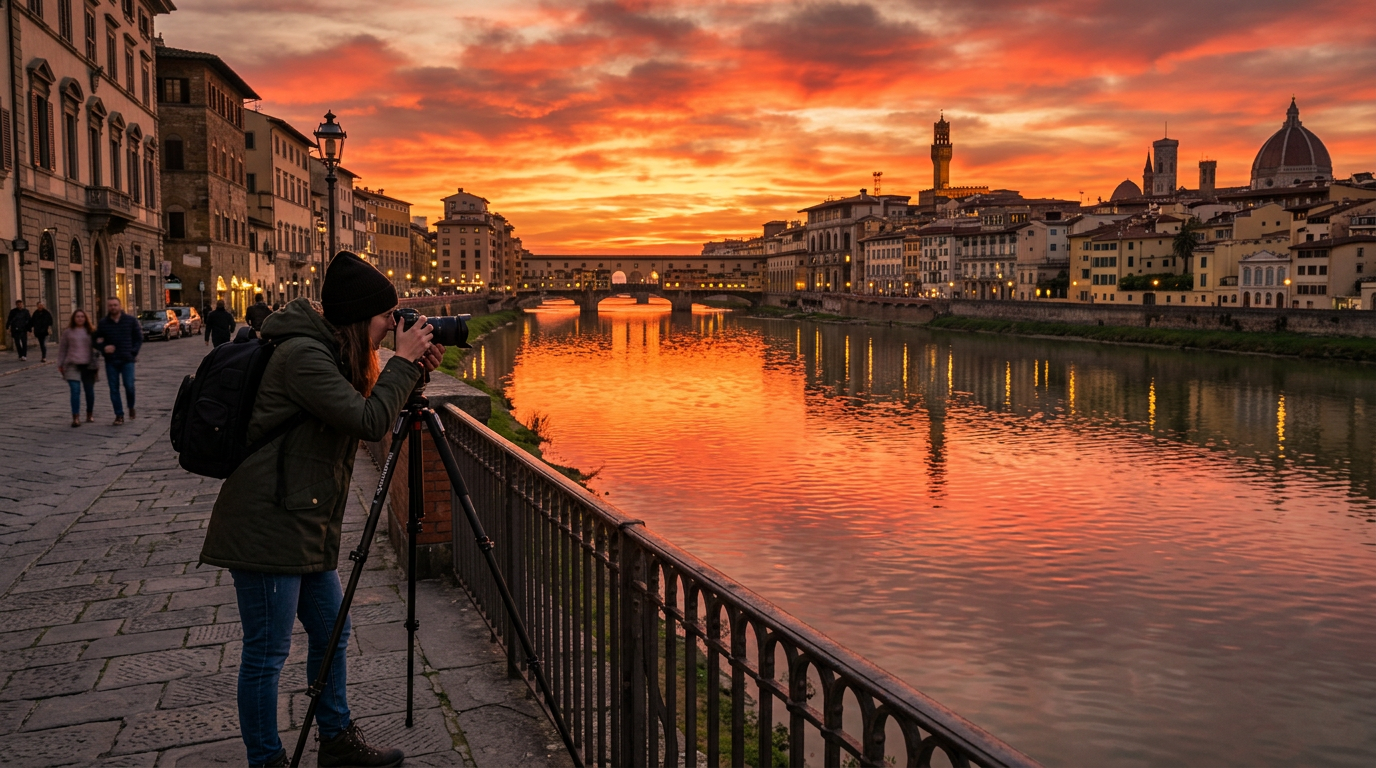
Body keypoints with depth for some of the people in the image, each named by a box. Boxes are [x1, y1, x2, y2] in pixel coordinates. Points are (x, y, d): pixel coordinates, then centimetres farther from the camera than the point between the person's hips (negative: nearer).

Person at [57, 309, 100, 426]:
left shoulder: (91, 332, 9)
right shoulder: (68, 332, 7)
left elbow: (96, 349, 10)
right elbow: (62, 349, 9)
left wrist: (97, 365, 7)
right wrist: (60, 365, 5)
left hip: (88, 366, 2)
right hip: (72, 365, -2)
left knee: (89, 391, 10)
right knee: (75, 390, -12)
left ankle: (90, 414, 28)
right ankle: (76, 417, -15)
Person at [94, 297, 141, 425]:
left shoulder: (130, 320, 3)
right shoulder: (103, 323, 6)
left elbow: (139, 337, 7)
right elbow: (97, 341, 10)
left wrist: (134, 352, -4)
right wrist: (104, 348, -11)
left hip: (127, 360, -2)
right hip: (111, 361, 2)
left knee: (129, 386, -10)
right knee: (114, 388, 2)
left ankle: (131, 408, 17)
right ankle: (119, 415, 9)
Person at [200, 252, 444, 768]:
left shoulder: (327, 352, 12)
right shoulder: (303, 355, -18)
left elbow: (366, 417, 16)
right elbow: (370, 422, -23)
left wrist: (413, 373, 3)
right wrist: (403, 361, -13)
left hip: (305, 527, 11)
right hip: (268, 526, -10)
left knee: (331, 633, 19)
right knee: (267, 652, 2)